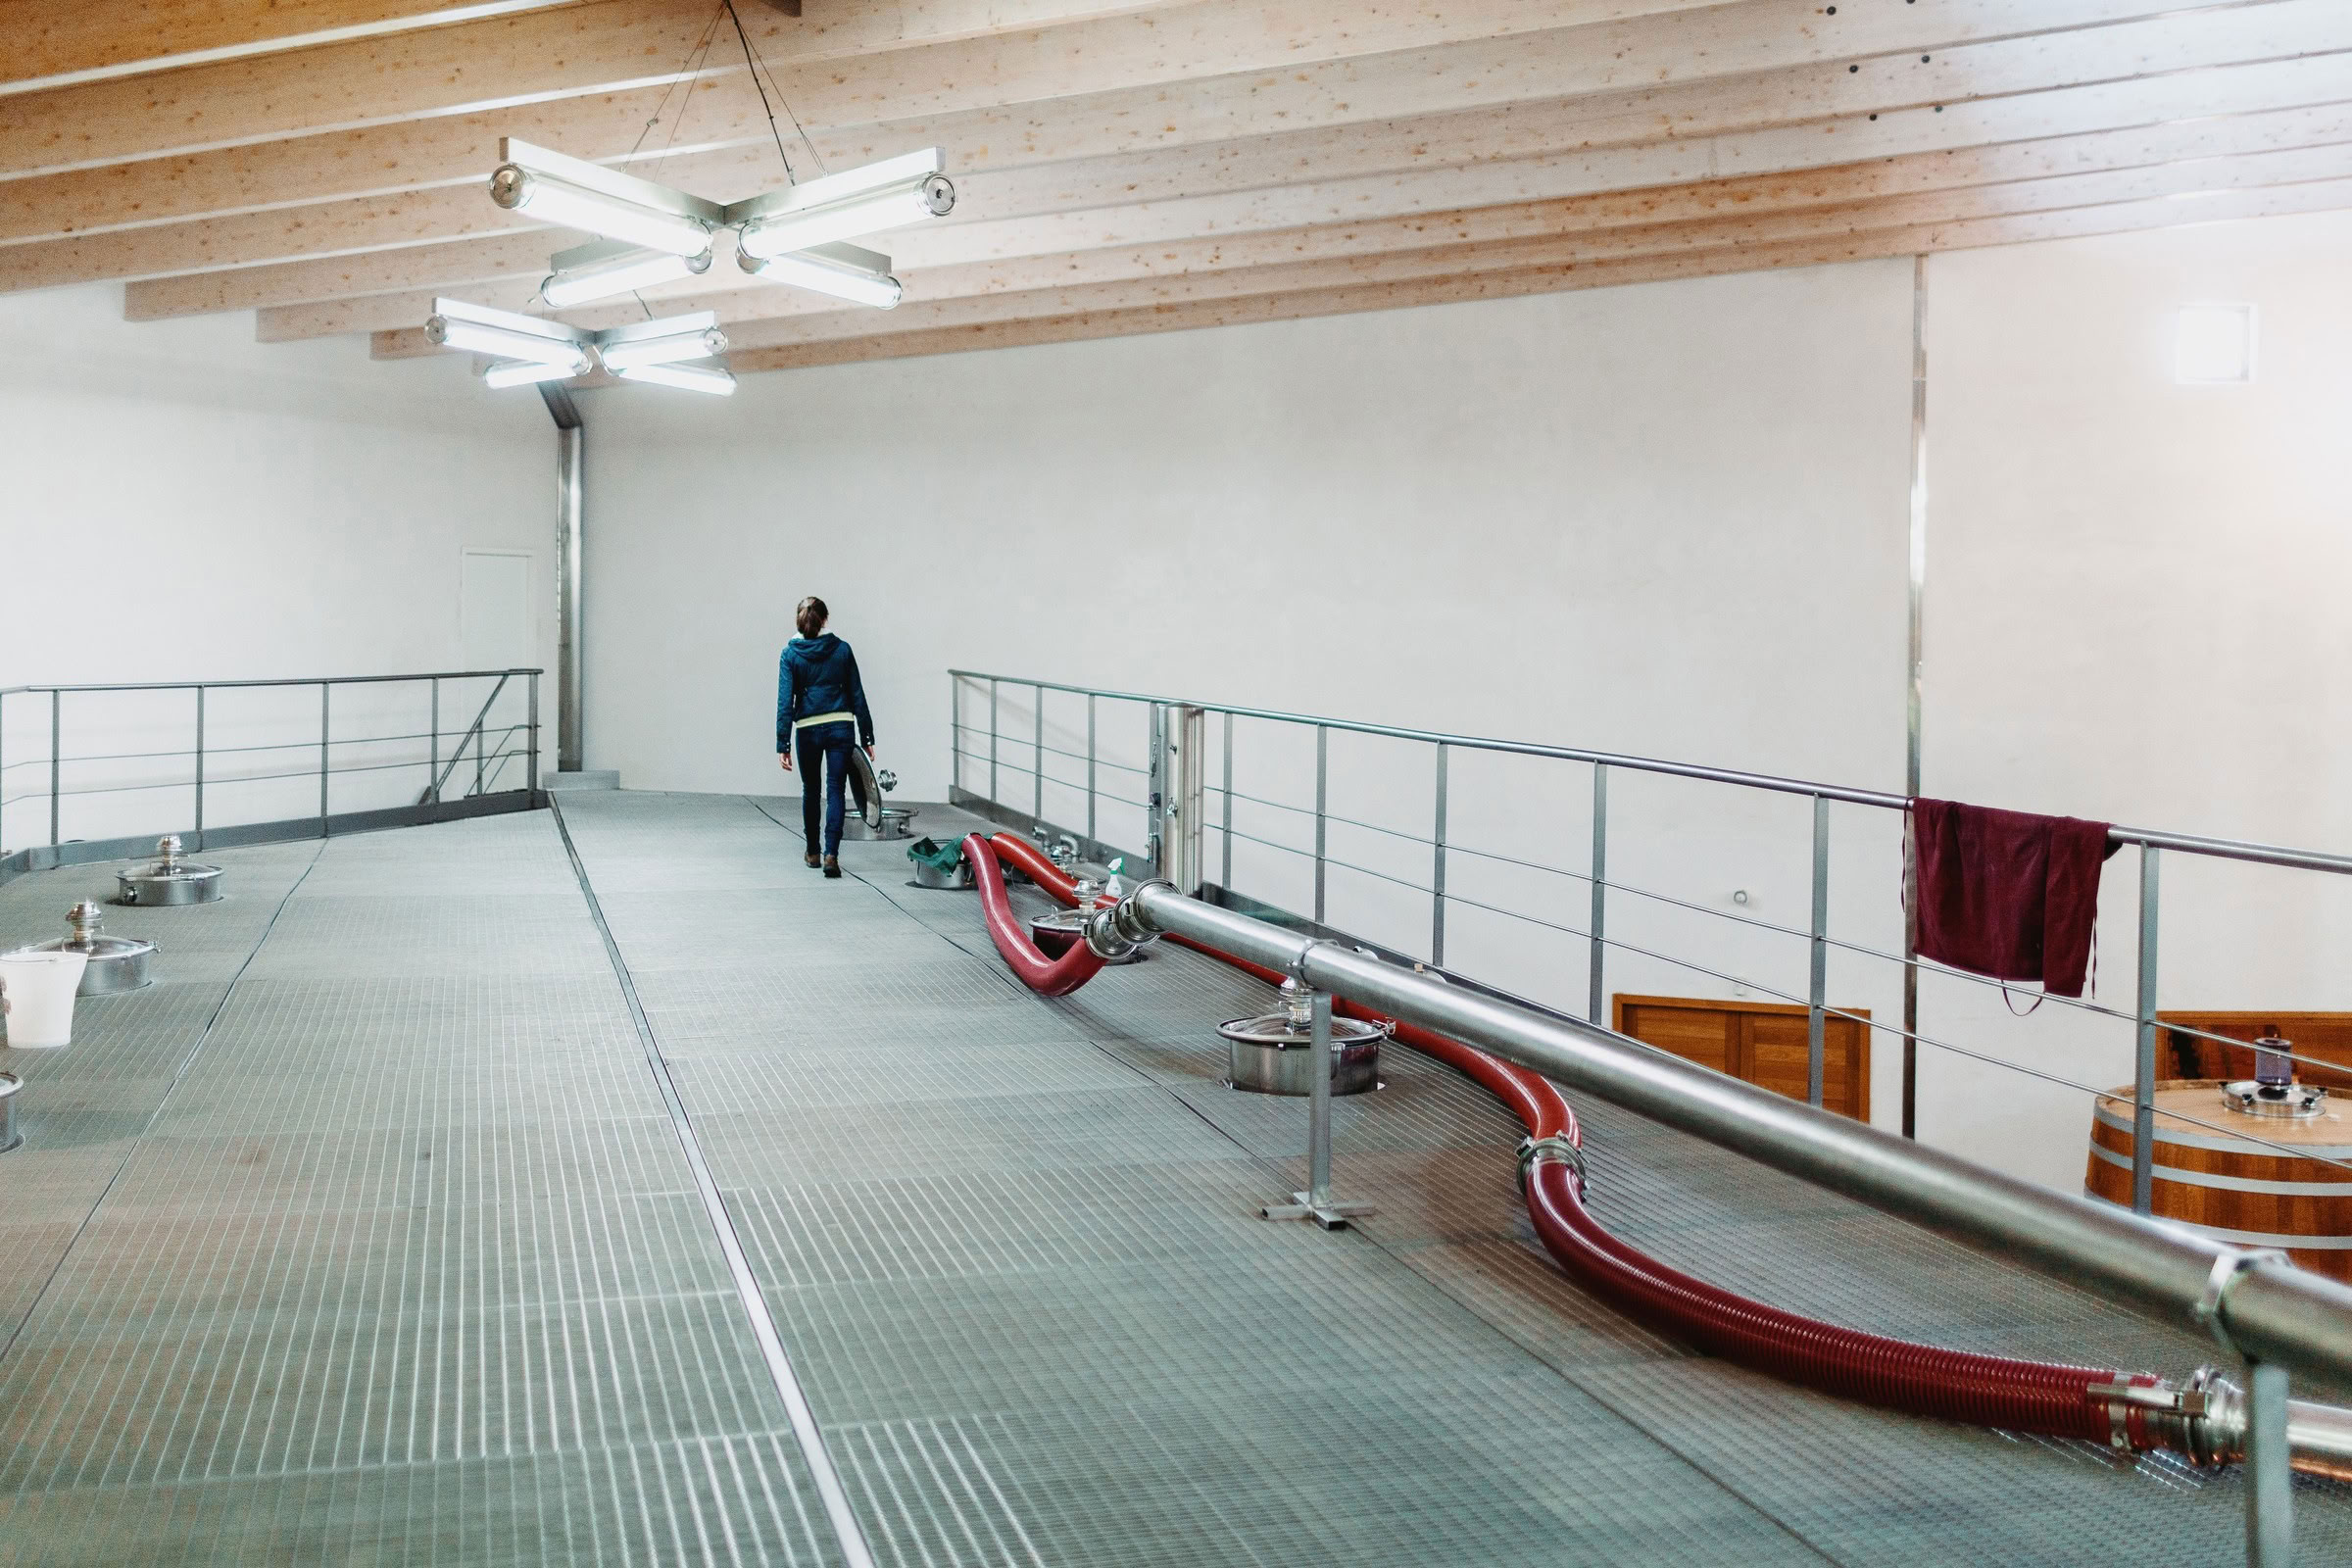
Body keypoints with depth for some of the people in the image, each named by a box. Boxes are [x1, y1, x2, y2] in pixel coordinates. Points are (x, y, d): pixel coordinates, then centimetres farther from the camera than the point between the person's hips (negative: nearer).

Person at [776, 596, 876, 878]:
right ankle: (831, 855, -15)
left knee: (811, 791, 18)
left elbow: (785, 701, -7)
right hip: (841, 727, 0)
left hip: (808, 730, 0)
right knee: (835, 792, 0)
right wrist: (866, 737, 8)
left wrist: (783, 744, -7)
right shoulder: (841, 649, 2)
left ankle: (813, 852, 30)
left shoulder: (790, 654, -2)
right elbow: (857, 696, 3)